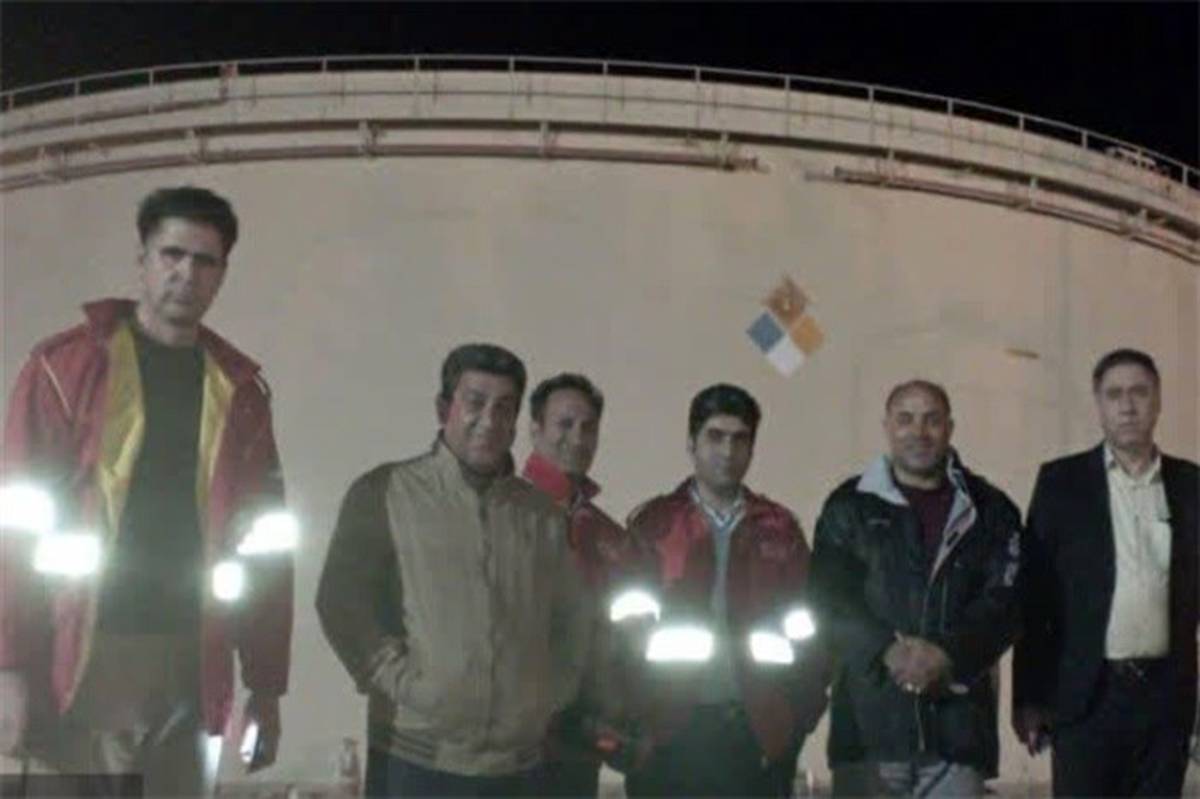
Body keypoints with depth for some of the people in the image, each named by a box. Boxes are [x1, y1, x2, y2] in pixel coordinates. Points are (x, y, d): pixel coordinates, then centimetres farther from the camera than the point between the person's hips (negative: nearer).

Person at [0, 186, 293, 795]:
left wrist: (266, 685, 8)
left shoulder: (240, 389, 10)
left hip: (191, 665, 3)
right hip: (82, 660, -3)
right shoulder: (65, 364, 1)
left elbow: (265, 543, 11)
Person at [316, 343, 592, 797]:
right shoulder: (386, 494, 1)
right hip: (414, 761, -4)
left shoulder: (542, 516, 14)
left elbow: (573, 619, 21)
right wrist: (400, 679, -11)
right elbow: (342, 602, -5)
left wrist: (553, 692, 9)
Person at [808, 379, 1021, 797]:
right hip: (870, 715, -1)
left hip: (957, 718, 1)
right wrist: (887, 652, -16)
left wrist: (947, 656, -16)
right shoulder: (850, 506, 9)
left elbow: (1004, 599, 0)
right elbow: (830, 598, -1)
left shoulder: (989, 509, 11)